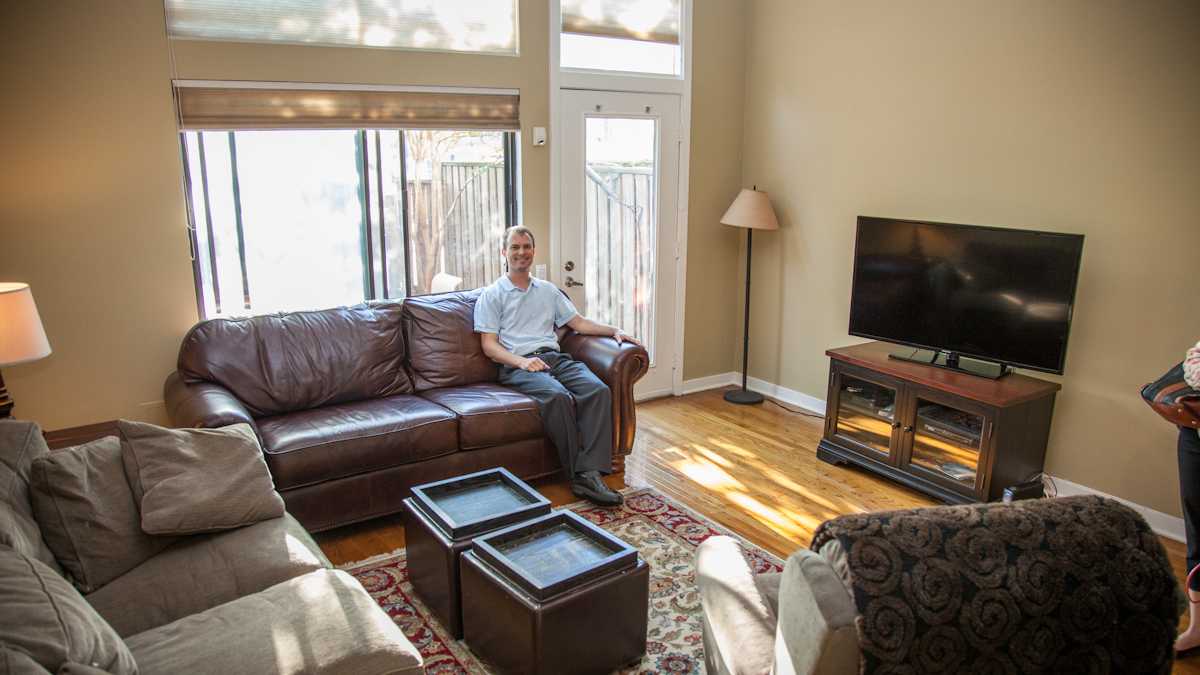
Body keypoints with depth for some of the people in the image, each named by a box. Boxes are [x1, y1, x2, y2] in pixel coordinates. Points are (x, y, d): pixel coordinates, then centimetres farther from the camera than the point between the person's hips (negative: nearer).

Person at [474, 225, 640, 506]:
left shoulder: (548, 290, 26)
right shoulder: (492, 295, 10)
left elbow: (578, 322, 23)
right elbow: (489, 345, 2)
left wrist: (614, 330, 7)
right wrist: (522, 361, -16)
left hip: (555, 357, 5)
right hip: (518, 365, -4)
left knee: (599, 389, -27)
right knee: (558, 396, -37)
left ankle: (590, 474, -34)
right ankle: (579, 474, -27)